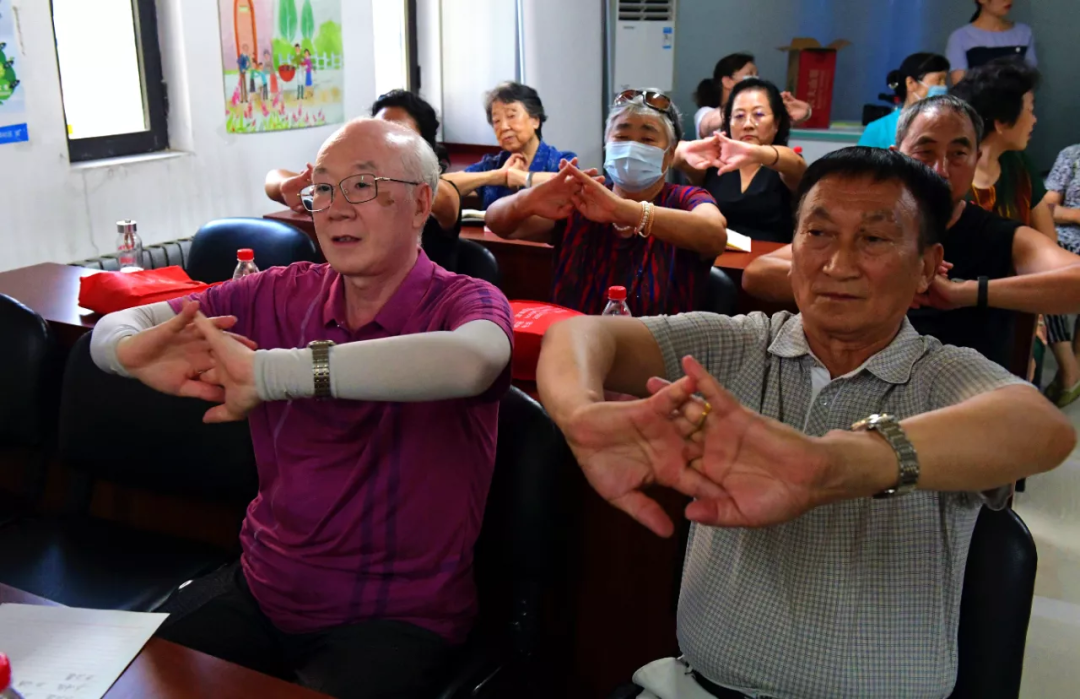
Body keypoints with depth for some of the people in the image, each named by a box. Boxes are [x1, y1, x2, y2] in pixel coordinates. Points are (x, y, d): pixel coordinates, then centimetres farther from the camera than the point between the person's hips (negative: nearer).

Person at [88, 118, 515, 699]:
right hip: (258, 587, 4)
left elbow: (468, 362, -38)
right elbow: (111, 329, 1)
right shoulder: (281, 296, 1)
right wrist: (140, 352, -24)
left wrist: (267, 372, -40)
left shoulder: (466, 302, -12)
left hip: (396, 618, -4)